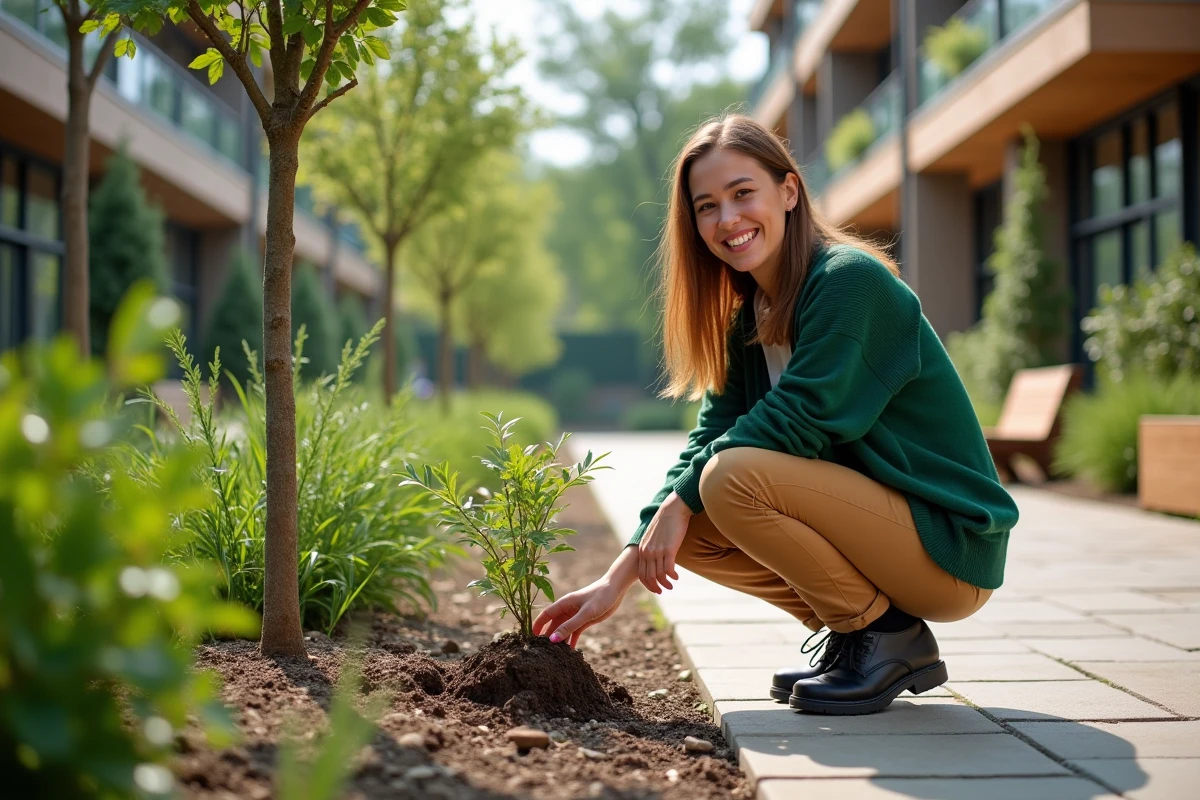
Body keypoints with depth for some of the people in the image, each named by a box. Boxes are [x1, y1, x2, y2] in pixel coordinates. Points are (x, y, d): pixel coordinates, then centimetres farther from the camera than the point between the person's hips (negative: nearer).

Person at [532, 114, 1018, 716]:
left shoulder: (849, 280, -17)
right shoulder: (750, 319, 8)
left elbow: (799, 421, -23)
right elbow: (710, 438, 3)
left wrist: (681, 497, -13)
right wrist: (618, 579, -6)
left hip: (951, 543, -8)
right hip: (870, 522, 8)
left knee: (736, 476, -26)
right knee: (688, 529, -1)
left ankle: (889, 640, -7)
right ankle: (848, 638, 8)